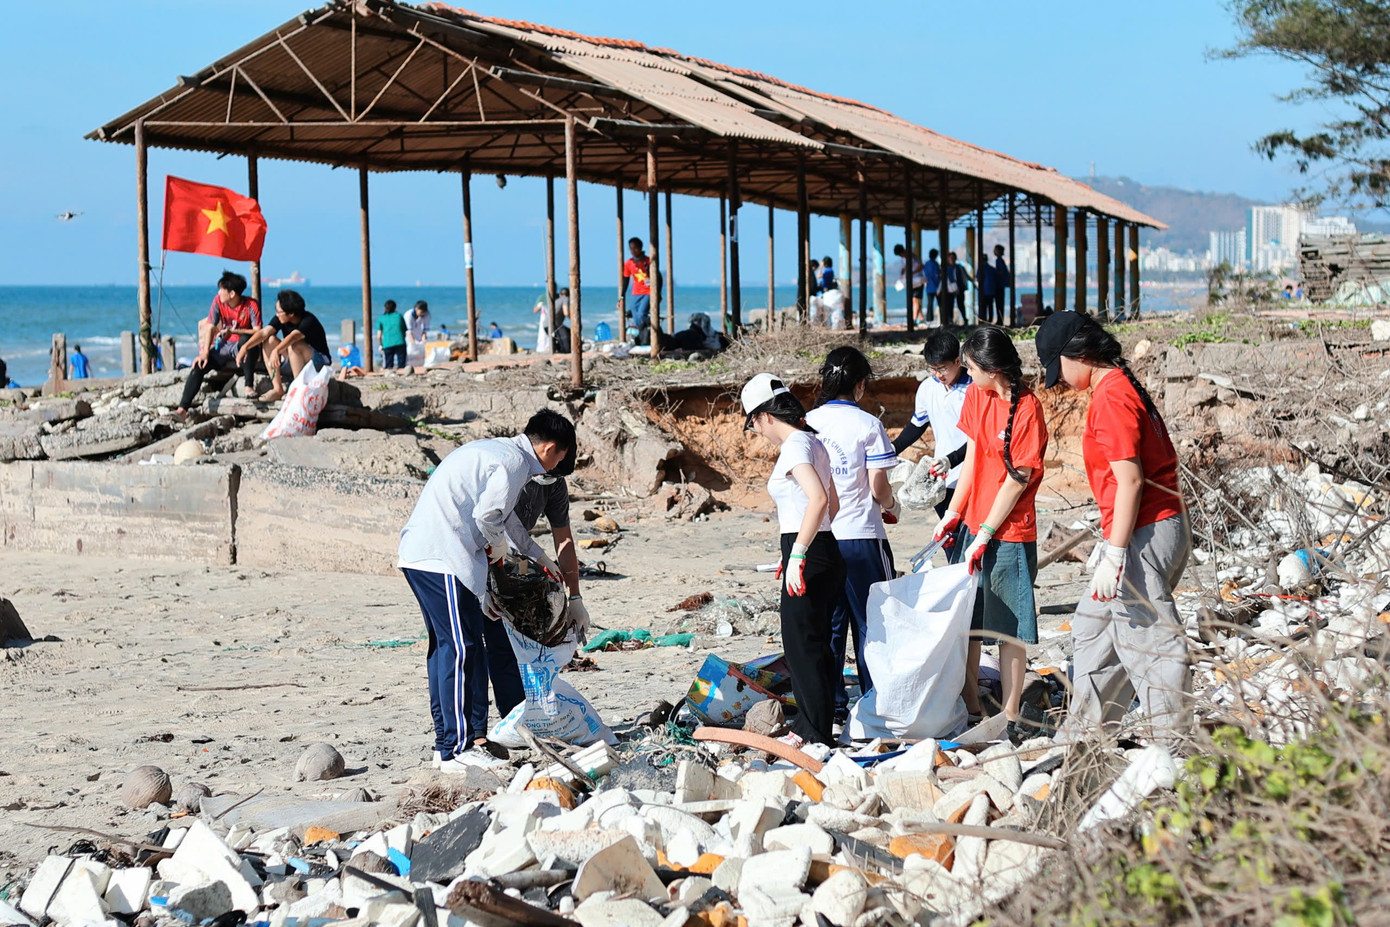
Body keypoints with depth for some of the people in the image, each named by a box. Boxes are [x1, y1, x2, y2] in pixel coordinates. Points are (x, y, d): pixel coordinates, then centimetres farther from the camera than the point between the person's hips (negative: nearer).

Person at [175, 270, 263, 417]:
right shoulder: (218, 301, -3)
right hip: (224, 347, 4)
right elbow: (210, 327, -6)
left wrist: (232, 330, -26)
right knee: (199, 365, -19)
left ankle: (249, 386, -34)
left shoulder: (251, 305, -14)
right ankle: (183, 408, -26)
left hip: (243, 348, -4)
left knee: (245, 339, -39)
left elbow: (257, 332, -20)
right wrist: (205, 353, -17)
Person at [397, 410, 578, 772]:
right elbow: (486, 515, -15)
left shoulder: (495, 450, 25)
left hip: (418, 553, 10)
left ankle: (446, 742, 19)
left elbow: (506, 518, 36)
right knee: (461, 648, -9)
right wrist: (497, 546, 6)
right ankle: (459, 749, -10)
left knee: (446, 646, 15)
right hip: (442, 557, -10)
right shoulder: (514, 461, -8)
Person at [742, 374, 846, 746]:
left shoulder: (794, 446, -14)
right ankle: (811, 724, 25)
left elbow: (818, 498, -29)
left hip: (808, 560, -10)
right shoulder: (813, 442, 14)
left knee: (802, 647, -3)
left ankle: (814, 733, 2)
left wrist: (797, 555, -29)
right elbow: (833, 504, 24)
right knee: (816, 645, 16)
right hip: (827, 551, 10)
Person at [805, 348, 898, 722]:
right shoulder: (867, 424, -8)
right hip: (860, 536, -4)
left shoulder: (807, 422, 4)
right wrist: (891, 505, 11)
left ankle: (832, 707, 12)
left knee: (828, 624, 10)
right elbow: (878, 486, -10)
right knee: (870, 624, 5)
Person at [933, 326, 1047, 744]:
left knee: (1008, 629, 0)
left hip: (1010, 532, -7)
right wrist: (953, 513, 5)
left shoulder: (1027, 409, -15)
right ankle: (971, 710, 20)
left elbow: (1016, 480, -14)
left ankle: (1010, 718, 8)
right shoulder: (975, 395, 7)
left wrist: (985, 534, -13)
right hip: (974, 525, 7)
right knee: (966, 621, 10)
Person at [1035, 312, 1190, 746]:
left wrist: (1114, 556, -21)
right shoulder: (1125, 386, 13)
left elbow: (1130, 482, -22)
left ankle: (1175, 744, 4)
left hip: (1145, 533, -11)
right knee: (1094, 631, 20)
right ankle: (1084, 732, 29)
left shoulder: (1110, 399, -17)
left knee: (1147, 642, -4)